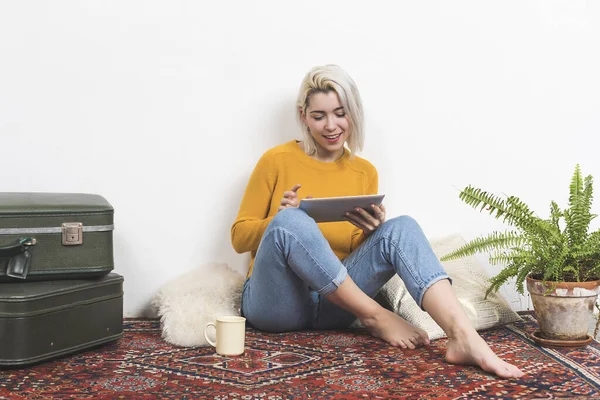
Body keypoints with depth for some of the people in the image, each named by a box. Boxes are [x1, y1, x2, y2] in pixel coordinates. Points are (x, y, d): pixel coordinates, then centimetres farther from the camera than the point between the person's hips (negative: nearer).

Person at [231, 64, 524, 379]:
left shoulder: (365, 172, 9)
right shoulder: (277, 160, -2)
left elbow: (361, 250, 14)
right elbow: (239, 237, 1)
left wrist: (373, 231, -9)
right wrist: (280, 220, -19)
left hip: (333, 303, 3)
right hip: (275, 302, -3)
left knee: (401, 228, -21)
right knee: (290, 221, -34)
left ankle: (464, 338, -40)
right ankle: (376, 317, -23)